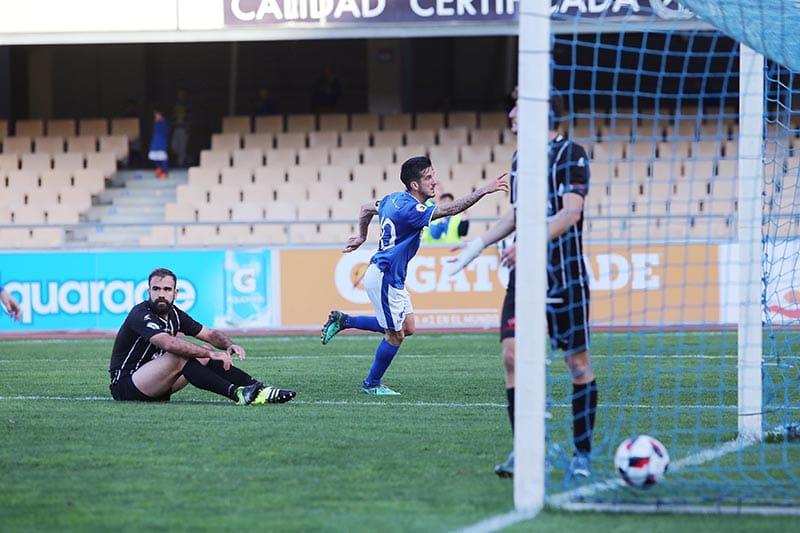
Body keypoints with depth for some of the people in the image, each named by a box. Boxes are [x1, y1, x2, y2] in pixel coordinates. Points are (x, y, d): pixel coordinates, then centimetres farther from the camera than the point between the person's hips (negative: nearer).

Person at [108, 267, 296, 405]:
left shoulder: (173, 314, 8)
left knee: (202, 356, -2)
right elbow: (169, 343, -36)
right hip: (124, 385, -8)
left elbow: (211, 334, 12)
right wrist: (210, 353, -36)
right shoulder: (140, 315, -19)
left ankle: (258, 388, -13)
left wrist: (229, 345, -11)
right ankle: (237, 394, -34)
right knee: (179, 357, -28)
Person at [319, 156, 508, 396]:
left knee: (407, 327, 14)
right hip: (383, 277, -10)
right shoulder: (409, 209, -24)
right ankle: (372, 384, 18)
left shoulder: (395, 199, 5)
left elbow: (367, 209, 22)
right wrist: (484, 191, -35)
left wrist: (361, 237, 34)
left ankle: (343, 320, 21)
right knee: (396, 335, 1)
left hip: (393, 278, 10)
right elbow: (449, 209, -33)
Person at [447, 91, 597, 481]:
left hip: (565, 276, -6)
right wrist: (480, 244, 18)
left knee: (578, 363, -1)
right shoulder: (520, 159, 14)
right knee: (512, 354, -7)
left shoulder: (571, 154, -7)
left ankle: (583, 454, 8)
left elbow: (571, 212, -19)